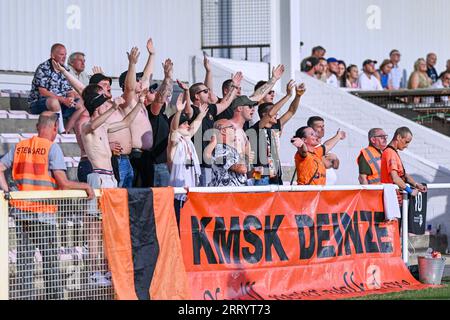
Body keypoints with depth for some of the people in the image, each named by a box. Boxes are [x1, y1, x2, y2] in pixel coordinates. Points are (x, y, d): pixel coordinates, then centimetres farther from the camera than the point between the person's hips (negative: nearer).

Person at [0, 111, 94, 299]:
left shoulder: (19, 146, 10)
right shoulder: (52, 148, -5)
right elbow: (63, 184, -11)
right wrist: (86, 187, 2)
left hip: (20, 210, 4)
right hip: (43, 212, -4)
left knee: (24, 261, 6)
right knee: (50, 260, 5)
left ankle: (26, 296, 4)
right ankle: (54, 296, 7)